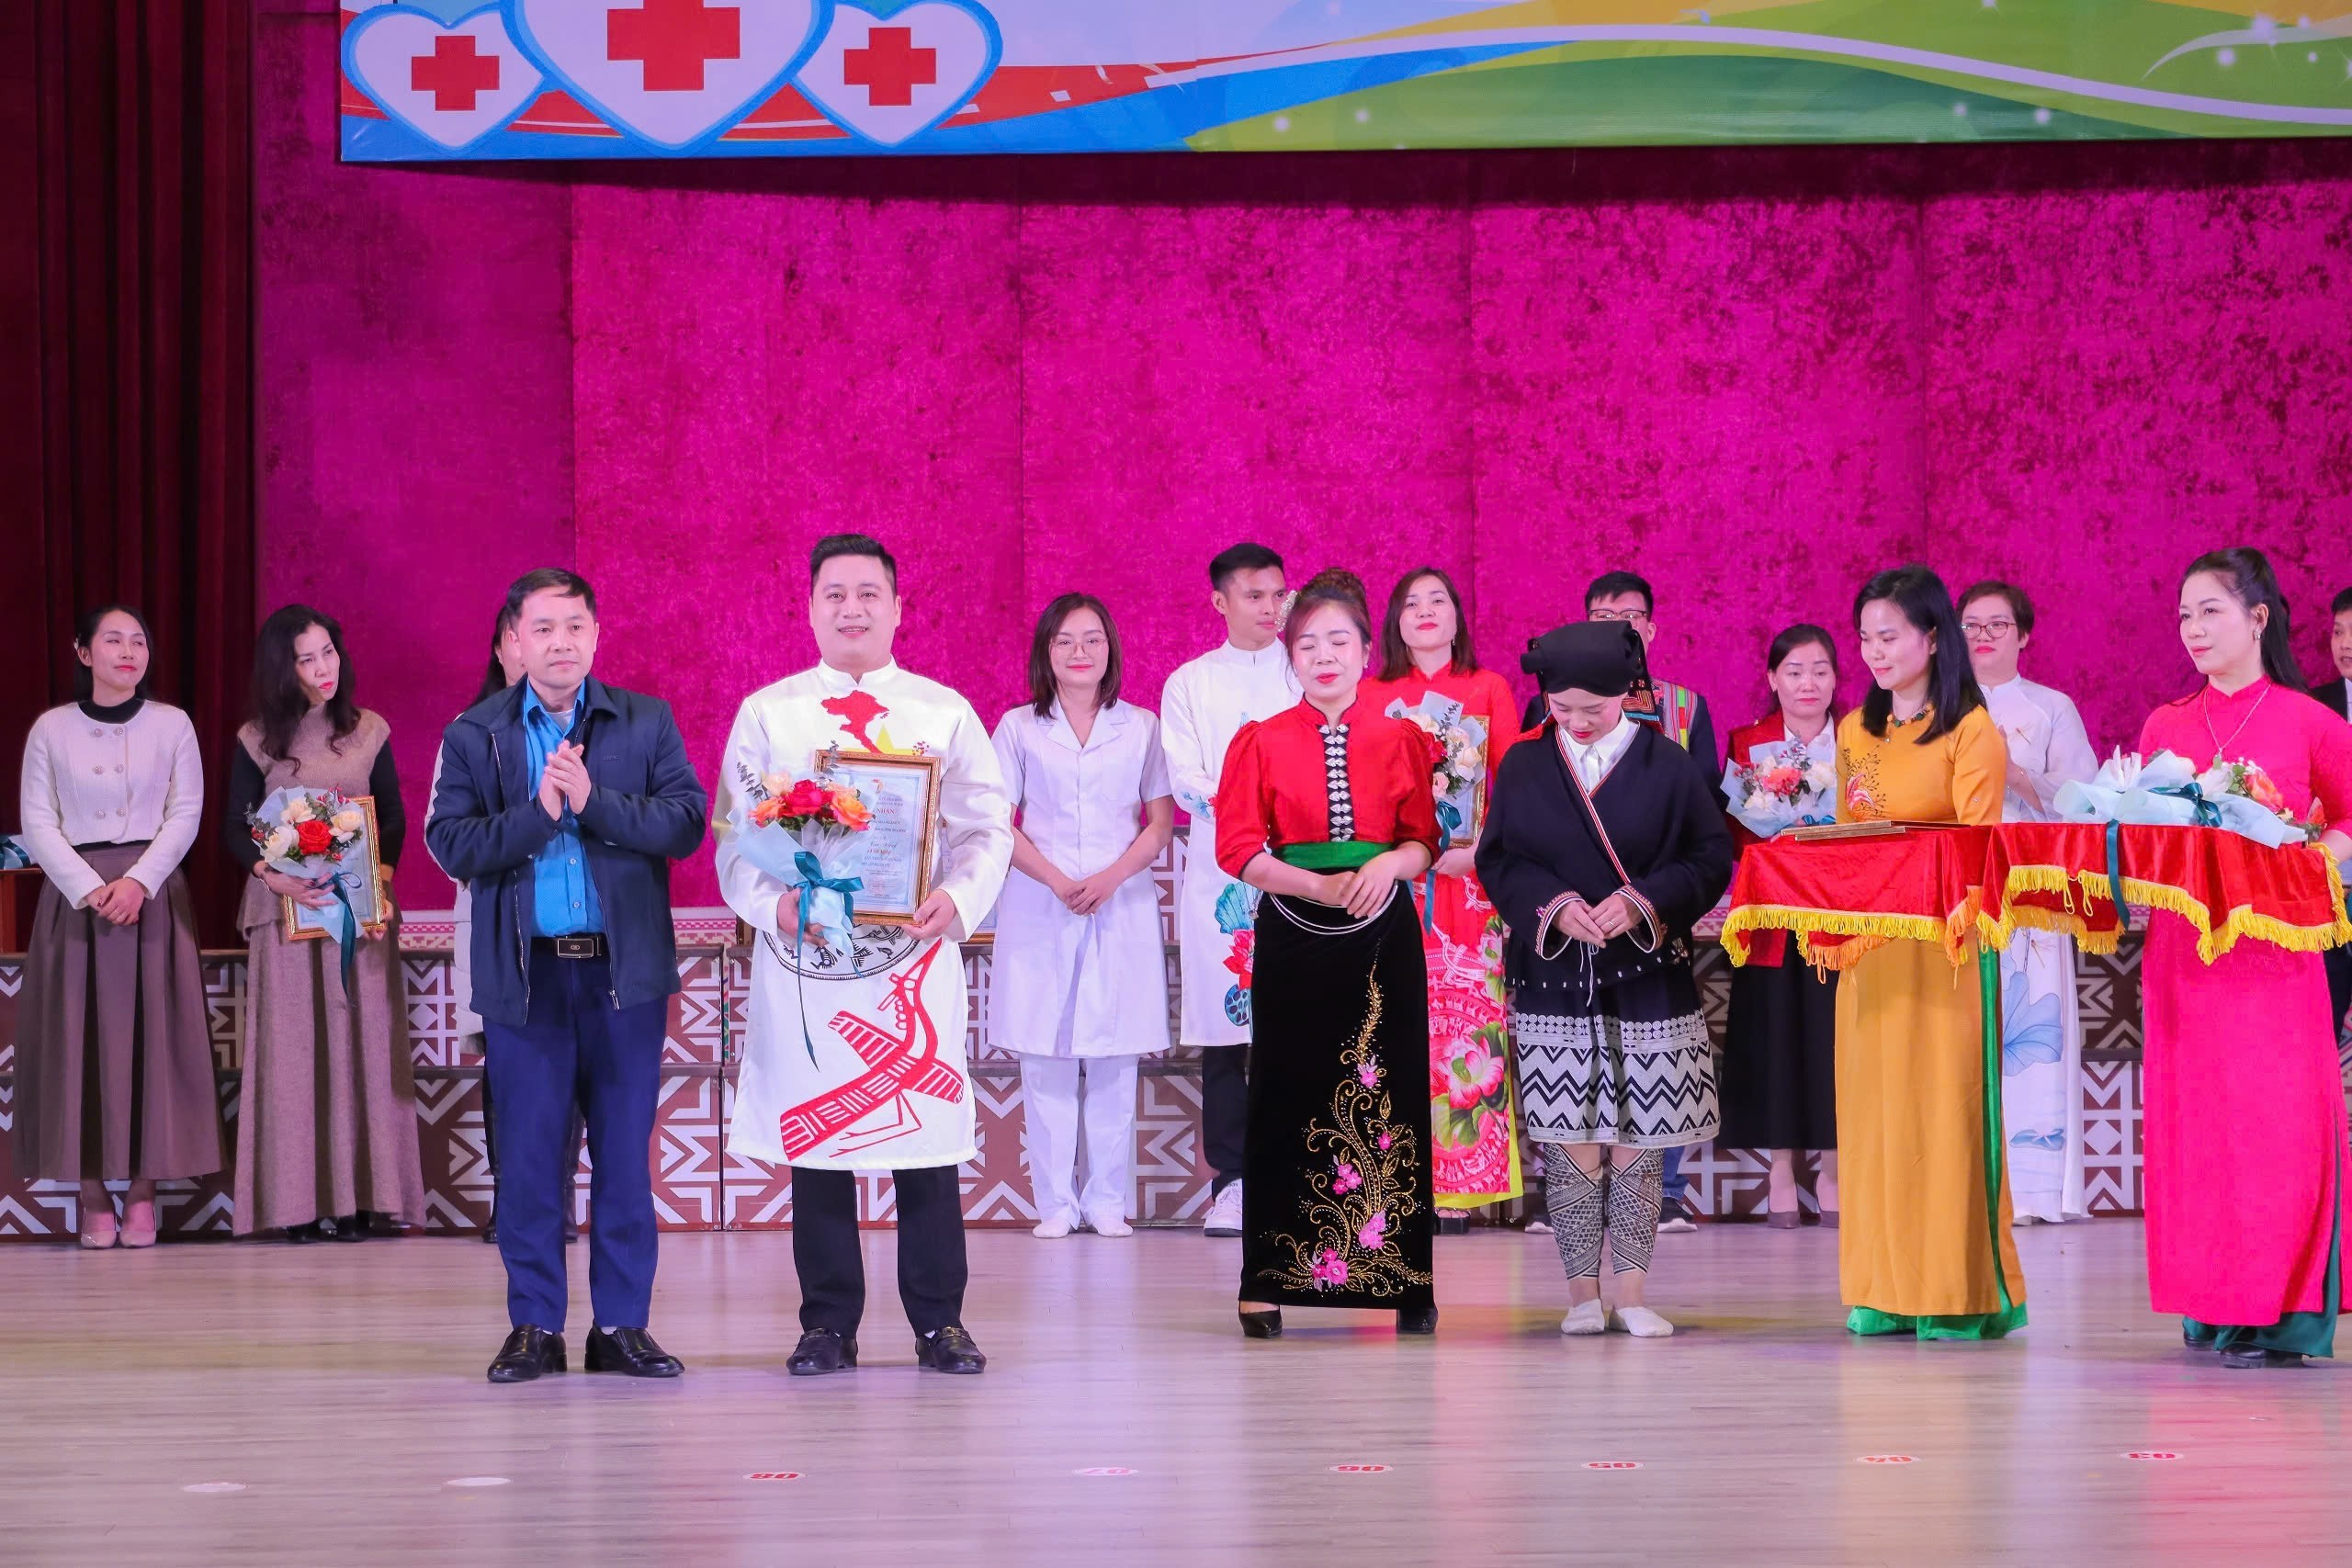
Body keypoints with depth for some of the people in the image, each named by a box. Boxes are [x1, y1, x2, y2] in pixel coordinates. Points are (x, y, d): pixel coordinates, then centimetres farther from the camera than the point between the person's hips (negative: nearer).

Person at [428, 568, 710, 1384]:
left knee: (626, 1154, 3)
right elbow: (451, 843, -3)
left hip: (624, 970, 1)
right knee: (528, 1155, 1)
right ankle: (534, 1326, 9)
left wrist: (593, 802, -15)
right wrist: (539, 812, -14)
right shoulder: (473, 735, 6)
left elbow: (686, 822, -4)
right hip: (525, 972, 0)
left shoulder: (648, 722, 7)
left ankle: (622, 1325, 10)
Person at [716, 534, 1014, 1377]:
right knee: (813, 1133, 3)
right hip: (803, 958, 0)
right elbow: (733, 834, 4)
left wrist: (958, 899, -14)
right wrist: (774, 902, -14)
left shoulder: (946, 713, 8)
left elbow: (988, 828, 5)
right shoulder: (766, 713, 7)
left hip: (916, 954, 0)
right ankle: (828, 1323, 11)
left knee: (926, 1127, -1)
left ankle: (939, 1321, 9)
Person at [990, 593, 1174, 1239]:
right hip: (1038, 911, 0)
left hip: (1122, 908, 0)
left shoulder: (1141, 728, 8)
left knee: (1114, 1059, -1)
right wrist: (1056, 880, -11)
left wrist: (1111, 877, -10)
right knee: (1046, 1059, -2)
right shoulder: (1018, 728, 7)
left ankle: (1106, 1199, 6)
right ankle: (1055, 1202, 3)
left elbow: (1162, 821, 6)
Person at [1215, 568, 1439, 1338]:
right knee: (1287, 1101, -1)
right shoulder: (1261, 742, 4)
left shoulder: (1401, 739, 7)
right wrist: (1320, 884, -15)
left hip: (1382, 934, 1)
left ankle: (1405, 1278, 5)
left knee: (1390, 1097, 0)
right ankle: (1270, 1281, 3)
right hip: (1295, 935, -1)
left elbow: (1427, 840, 5)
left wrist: (1389, 864, -17)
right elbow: (1238, 849, -3)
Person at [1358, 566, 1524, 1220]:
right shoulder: (1372, 696, 12)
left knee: (1466, 1026, -6)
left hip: (1468, 880, 0)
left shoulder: (1490, 690, 11)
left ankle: (1457, 1186, -4)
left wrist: (1484, 851, -9)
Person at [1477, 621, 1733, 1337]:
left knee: (1637, 1143, 0)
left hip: (1646, 976, -1)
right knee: (1569, 1143, 0)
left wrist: (1644, 902, -15)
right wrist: (1552, 904, -14)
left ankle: (1631, 1294, 7)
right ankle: (1583, 1293, 7)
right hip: (1553, 979, 1)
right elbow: (1497, 857, 4)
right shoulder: (1523, 767, 4)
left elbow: (1711, 856, 0)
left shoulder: (1668, 765, 0)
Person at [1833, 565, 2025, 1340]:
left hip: (1943, 945, -6)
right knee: (1873, 1107, 4)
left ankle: (1959, 1293, -1)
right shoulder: (1856, 731, 15)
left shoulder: (1972, 731, -3)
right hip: (1869, 947, 6)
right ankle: (1884, 1289, 8)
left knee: (1944, 1102, -6)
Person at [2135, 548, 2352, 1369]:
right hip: (2182, 950, 4)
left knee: (2276, 1117, -7)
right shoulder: (2165, 726, 11)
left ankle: (2280, 1314, -3)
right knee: (2192, 1121, 3)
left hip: (2272, 952, -4)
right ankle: (2214, 1306, 11)